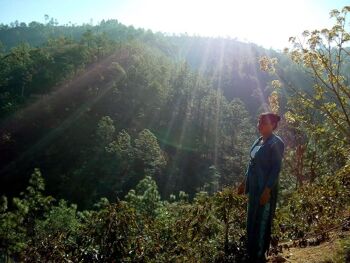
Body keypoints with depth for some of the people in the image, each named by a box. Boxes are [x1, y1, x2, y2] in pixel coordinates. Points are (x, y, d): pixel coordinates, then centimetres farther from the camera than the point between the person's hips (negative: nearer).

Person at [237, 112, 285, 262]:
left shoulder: (276, 143, -15)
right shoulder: (258, 141, 10)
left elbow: (276, 168, -18)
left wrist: (267, 190, -22)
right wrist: (244, 182, 18)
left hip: (265, 188, -9)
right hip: (254, 187, 9)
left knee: (262, 223, 3)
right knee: (251, 221, 17)